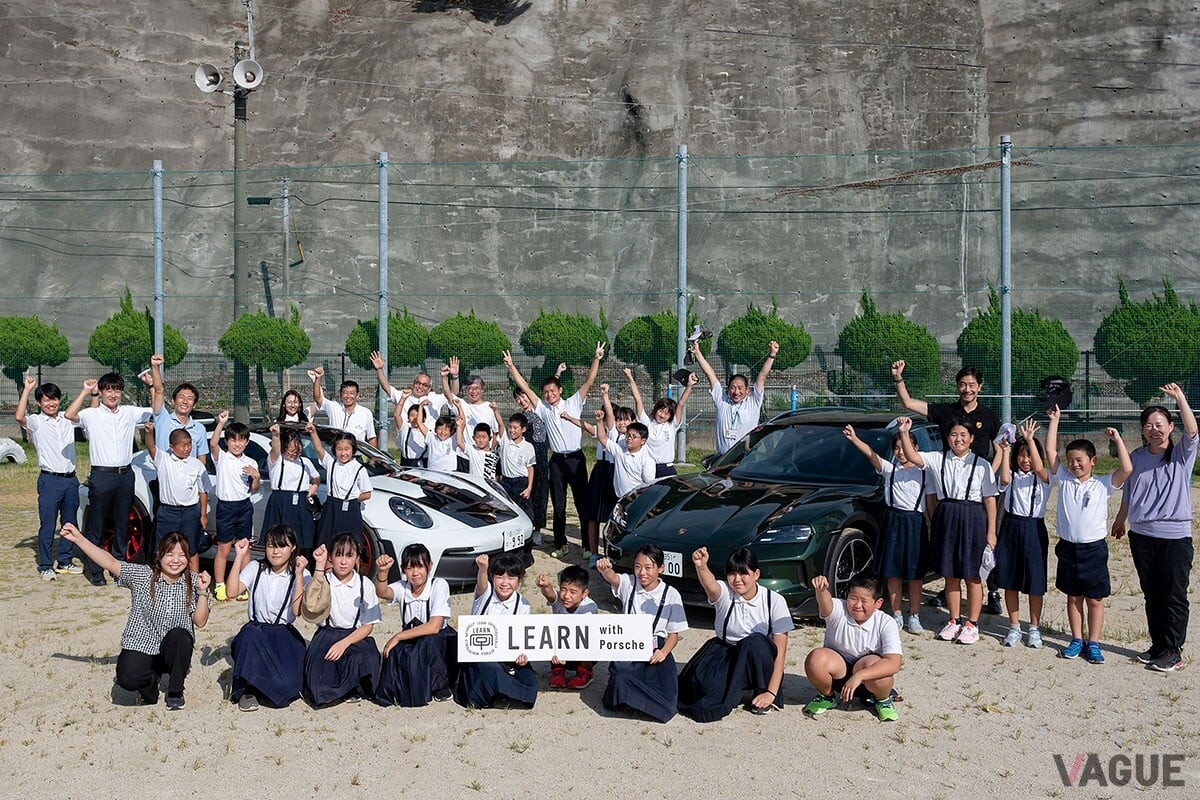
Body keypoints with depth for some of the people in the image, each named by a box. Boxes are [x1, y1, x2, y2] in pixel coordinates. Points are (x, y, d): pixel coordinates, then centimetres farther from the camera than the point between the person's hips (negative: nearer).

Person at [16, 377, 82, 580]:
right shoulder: (36, 422, -3)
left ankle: (64, 562, 23)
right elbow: (19, 417, -23)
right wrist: (27, 389, -21)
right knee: (47, 525, -2)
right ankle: (45, 566, 6)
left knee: (70, 523, 11)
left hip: (70, 479, 5)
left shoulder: (67, 420, 10)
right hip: (49, 480, -5)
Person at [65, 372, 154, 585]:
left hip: (125, 474, 4)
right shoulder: (91, 415, -2)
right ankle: (94, 569, 9)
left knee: (123, 524, 13)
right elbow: (69, 415, -20)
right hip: (101, 475, -4)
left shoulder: (130, 413, 9)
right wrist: (86, 392, -15)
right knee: (96, 526, 2)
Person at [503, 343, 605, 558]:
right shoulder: (543, 408, 8)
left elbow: (589, 381, -5)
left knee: (582, 502, 1)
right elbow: (524, 386, 7)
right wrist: (511, 367, 2)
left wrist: (596, 359, -16)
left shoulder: (573, 403, 2)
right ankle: (561, 544, 16)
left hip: (576, 458, -3)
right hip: (557, 460, 3)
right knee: (558, 505, 7)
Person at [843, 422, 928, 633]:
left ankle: (914, 617, 10)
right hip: (893, 521, 1)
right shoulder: (889, 469, 4)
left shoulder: (923, 473, 5)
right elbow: (870, 453, -12)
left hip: (916, 523, -1)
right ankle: (897, 616, 13)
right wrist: (854, 439, -26)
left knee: (915, 574, 2)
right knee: (892, 572, 4)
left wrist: (932, 528, -8)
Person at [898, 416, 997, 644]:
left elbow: (990, 499, -3)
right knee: (950, 574, 10)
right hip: (946, 519, 3)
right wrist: (904, 433, -21)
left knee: (972, 575, 3)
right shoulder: (938, 460, 5)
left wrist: (991, 532, -7)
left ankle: (972, 624, 12)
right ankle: (955, 621, 22)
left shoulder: (982, 465, -2)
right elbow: (912, 456, -7)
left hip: (972, 520, -3)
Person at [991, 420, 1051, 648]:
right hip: (1011, 527, 2)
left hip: (1034, 529, -2)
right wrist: (1004, 451, -15)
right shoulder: (1012, 475, 6)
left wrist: (1030, 440, -26)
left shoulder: (1042, 478, 1)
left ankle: (1034, 627, 15)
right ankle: (1014, 626, 18)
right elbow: (1004, 479, -17)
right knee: (1010, 580, 6)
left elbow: (1039, 468, -22)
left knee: (1035, 581, 2)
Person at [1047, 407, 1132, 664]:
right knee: (1073, 596, 11)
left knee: (1095, 599, 4)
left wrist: (1117, 439, -14)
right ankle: (1077, 640, 21)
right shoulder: (1064, 480, 4)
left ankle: (1093, 643, 13)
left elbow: (1127, 469, -16)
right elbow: (1050, 452, -1)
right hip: (1068, 547, 2)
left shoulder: (1103, 485, -2)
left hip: (1094, 548, -2)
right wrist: (1055, 420, -3)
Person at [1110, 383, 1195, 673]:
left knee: (1174, 596, 1)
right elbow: (1128, 494, 18)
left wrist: (1180, 398, -32)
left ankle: (1173, 651, 10)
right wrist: (1120, 519, 25)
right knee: (1151, 595, 13)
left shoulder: (1182, 454, -4)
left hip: (1176, 536, -4)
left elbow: (1192, 430, -25)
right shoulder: (1136, 457, 6)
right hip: (1141, 535, 4)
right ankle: (1157, 645, 24)